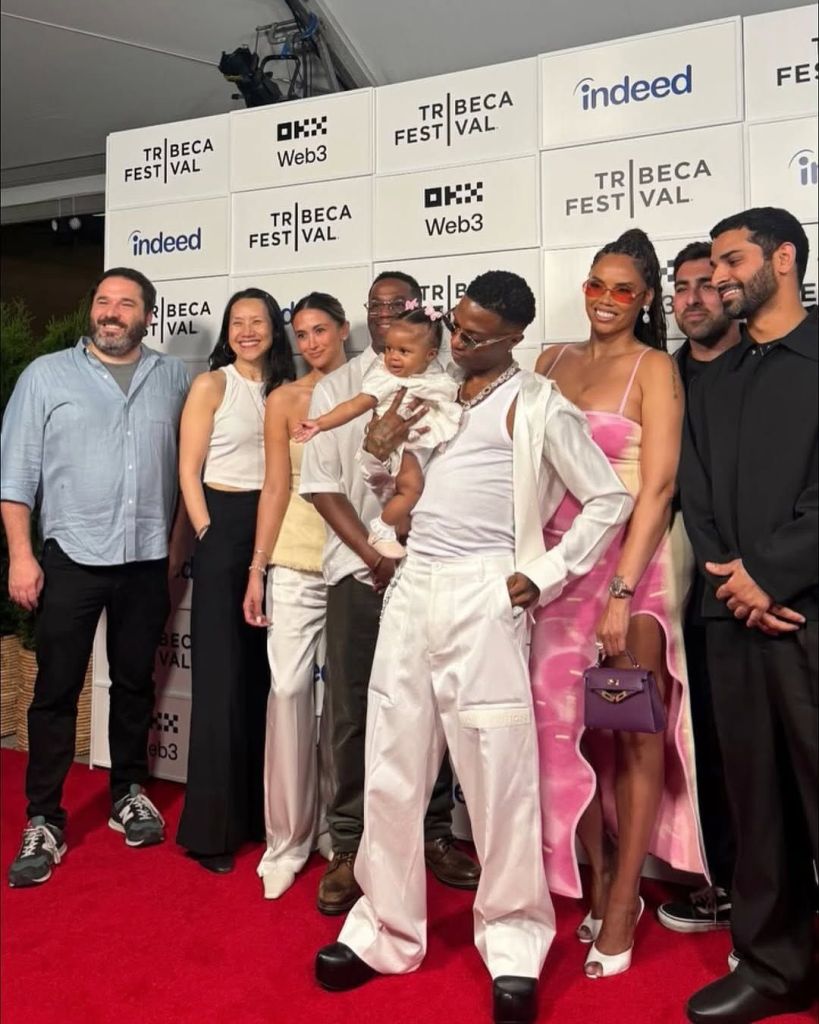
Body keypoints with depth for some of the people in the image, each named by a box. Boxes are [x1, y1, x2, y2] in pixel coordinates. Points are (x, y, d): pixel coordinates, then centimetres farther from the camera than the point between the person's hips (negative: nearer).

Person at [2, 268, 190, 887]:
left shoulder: (174, 379, 6)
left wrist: (178, 545, 3)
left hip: (148, 560, 2)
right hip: (71, 557, -1)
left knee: (135, 682, 13)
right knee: (57, 689, 3)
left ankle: (129, 794, 29)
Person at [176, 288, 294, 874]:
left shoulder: (286, 389, 12)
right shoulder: (211, 385, -1)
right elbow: (189, 470, -4)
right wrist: (208, 533, -11)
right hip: (223, 529, -5)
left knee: (265, 674, 8)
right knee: (222, 675, -2)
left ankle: (258, 813, 21)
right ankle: (213, 825, 9)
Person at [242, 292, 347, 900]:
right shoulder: (284, 400, 6)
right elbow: (277, 487, 3)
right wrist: (257, 569, -2)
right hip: (297, 561, 0)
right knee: (289, 688, -4)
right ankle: (288, 838, 10)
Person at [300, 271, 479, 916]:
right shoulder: (336, 388, 8)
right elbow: (322, 484, 2)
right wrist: (377, 559, -6)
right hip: (359, 572, 0)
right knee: (353, 712, 4)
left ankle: (433, 834, 24)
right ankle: (350, 846, 17)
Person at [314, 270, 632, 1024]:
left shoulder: (537, 406, -1)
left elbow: (610, 499, -2)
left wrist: (544, 577, -7)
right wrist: (379, 447, 3)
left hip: (482, 596, -5)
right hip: (412, 589, 6)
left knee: (498, 772, 0)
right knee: (392, 766, 9)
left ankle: (514, 945, 18)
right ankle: (386, 929, 25)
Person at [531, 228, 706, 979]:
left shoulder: (654, 367, -2)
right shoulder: (553, 361, 11)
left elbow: (658, 486, -11)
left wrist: (622, 592, -18)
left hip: (627, 561, -4)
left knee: (633, 731, 5)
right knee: (561, 721, 7)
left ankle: (622, 905, 18)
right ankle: (598, 884, 25)